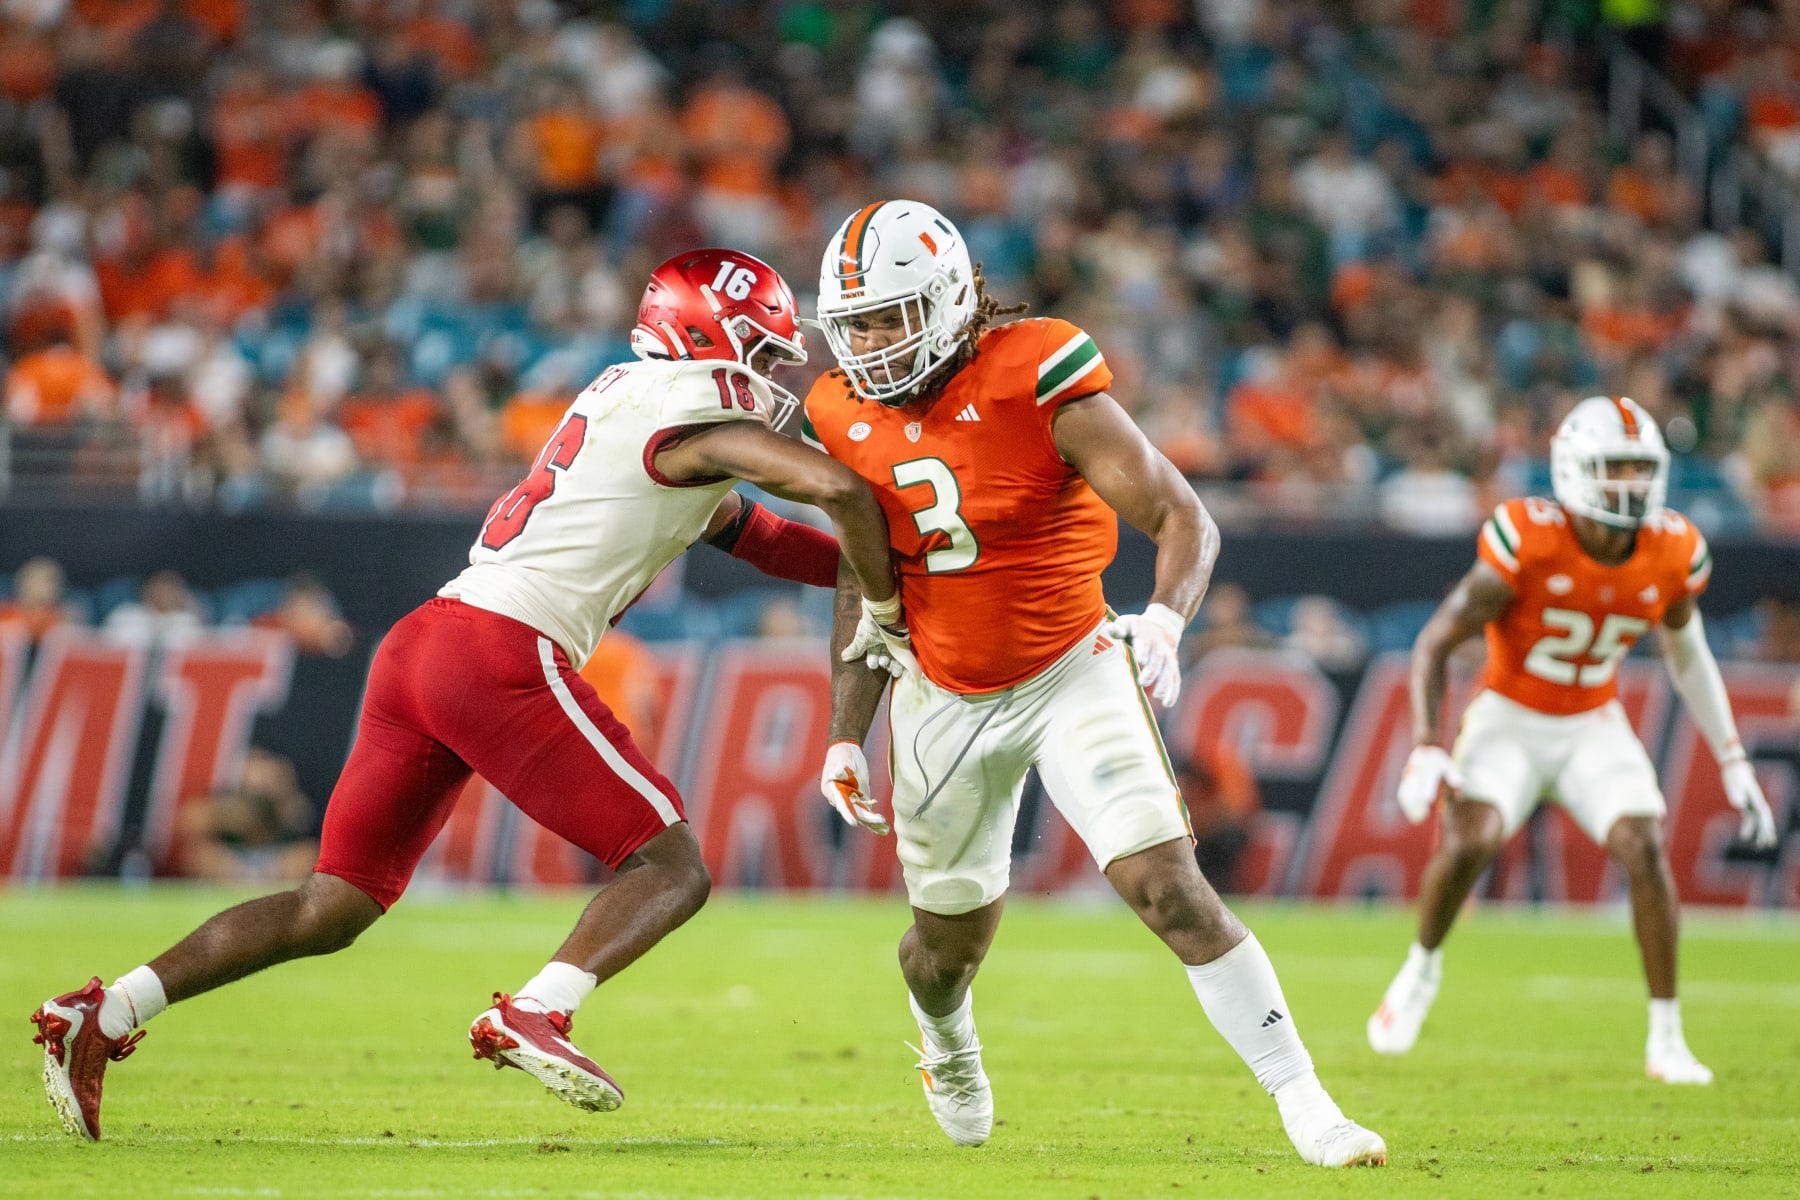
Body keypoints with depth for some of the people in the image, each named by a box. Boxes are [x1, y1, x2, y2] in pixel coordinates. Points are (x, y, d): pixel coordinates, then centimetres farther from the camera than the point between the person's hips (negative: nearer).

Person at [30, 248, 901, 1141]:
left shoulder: (622, 397, 26)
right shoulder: (696, 414, -2)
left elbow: (739, 529, 33)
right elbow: (839, 489, -13)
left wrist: (863, 572, 30)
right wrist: (884, 601, 3)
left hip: (417, 643, 9)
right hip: (503, 655, -9)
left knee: (334, 908, 12)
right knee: (672, 867, -2)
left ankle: (102, 1018, 4)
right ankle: (531, 1015, -24)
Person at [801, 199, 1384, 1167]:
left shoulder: (1036, 382, -20)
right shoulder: (849, 420, -4)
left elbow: (1185, 520, -21)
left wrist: (1162, 620, -40)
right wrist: (846, 736, 6)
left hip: (1071, 676, -4)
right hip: (944, 701, 4)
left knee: (1169, 887, -18)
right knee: (950, 938, 13)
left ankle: (1304, 1102, -12)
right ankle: (946, 1044, 50)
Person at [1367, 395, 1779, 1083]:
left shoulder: (1673, 554, -11)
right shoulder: (1528, 541, -24)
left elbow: (1688, 656, 8)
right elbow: (1436, 641, -17)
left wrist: (1735, 767, 8)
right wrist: (1425, 749, -28)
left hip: (1594, 727, 3)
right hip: (1509, 719, -3)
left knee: (1645, 851, -18)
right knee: (1468, 842, -26)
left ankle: (1667, 1040, -7)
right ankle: (1422, 968, 6)